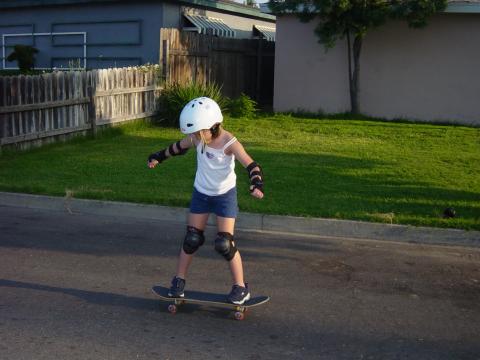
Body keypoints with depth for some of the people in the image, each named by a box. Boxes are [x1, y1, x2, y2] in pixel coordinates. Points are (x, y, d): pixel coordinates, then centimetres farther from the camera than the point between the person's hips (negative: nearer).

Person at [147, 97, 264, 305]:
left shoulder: (229, 143, -24)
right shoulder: (196, 139, -10)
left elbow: (251, 165, -35)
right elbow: (179, 147, 11)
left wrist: (256, 185, -54)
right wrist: (158, 157, 24)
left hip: (225, 195, -4)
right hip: (201, 193, 4)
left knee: (225, 244, -7)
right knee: (192, 239, 7)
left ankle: (241, 287, 8)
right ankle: (179, 280, 22)